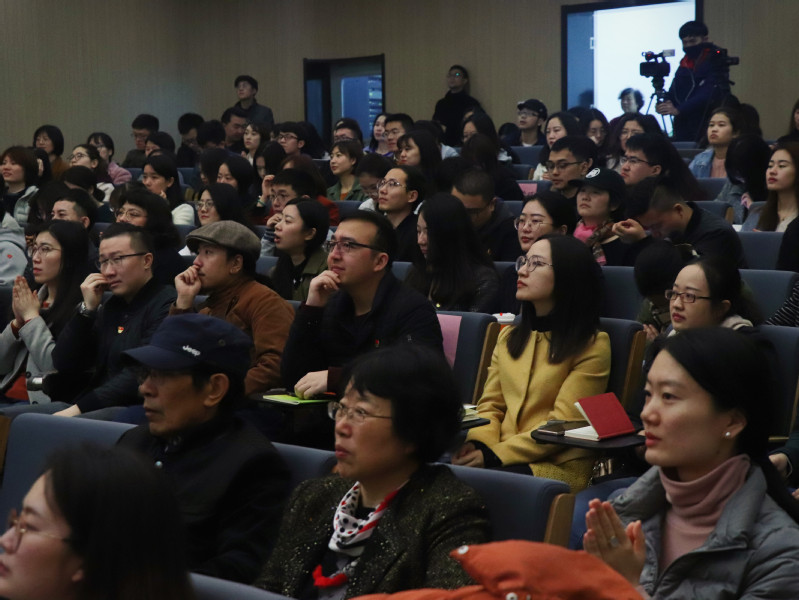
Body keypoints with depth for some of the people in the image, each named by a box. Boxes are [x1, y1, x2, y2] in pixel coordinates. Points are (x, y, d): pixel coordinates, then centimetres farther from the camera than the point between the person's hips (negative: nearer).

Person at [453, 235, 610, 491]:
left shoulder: (592, 345, -2)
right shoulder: (509, 337, 19)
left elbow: (564, 424, -9)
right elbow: (491, 405, 16)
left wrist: (494, 454, -16)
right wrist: (477, 443, -7)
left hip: (559, 466, -5)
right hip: (498, 460, 5)